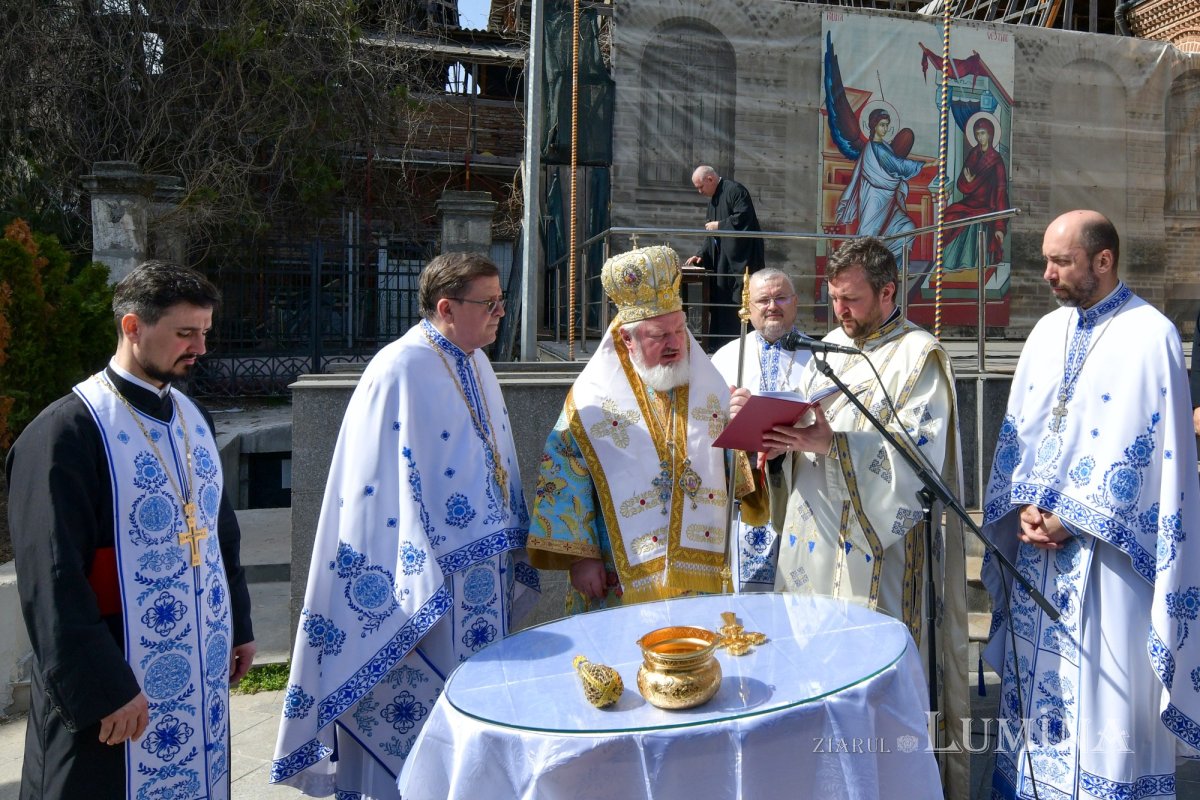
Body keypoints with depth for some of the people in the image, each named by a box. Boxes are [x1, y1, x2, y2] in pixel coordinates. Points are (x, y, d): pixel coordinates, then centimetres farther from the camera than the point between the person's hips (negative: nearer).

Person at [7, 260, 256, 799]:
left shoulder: (193, 417, 7)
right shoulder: (66, 433, -15)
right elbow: (52, 583, -17)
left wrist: (239, 625, 15)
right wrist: (104, 690, -17)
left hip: (203, 670, 7)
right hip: (118, 680, -7)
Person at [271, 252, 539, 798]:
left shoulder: (476, 364, 8)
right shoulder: (401, 373, -18)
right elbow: (384, 493, -21)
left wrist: (513, 557, 16)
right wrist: (407, 603, -21)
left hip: (484, 584, 8)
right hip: (431, 587, -8)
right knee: (423, 720, 6)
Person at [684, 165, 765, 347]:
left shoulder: (735, 190, -9)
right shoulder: (714, 199, 20)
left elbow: (743, 216, -20)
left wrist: (719, 225, -10)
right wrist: (702, 255, 12)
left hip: (741, 259, -9)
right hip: (722, 260, 9)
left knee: (741, 301, -9)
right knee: (721, 301, 7)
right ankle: (718, 345, 11)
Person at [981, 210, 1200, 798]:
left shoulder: (1151, 336, -10)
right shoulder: (1047, 331, 9)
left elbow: (1146, 451, -15)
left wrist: (1069, 518, -14)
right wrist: (1025, 507, -5)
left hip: (1107, 553, -6)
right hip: (1037, 547, 6)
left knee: (1106, 692, 3)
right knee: (1036, 683, 14)